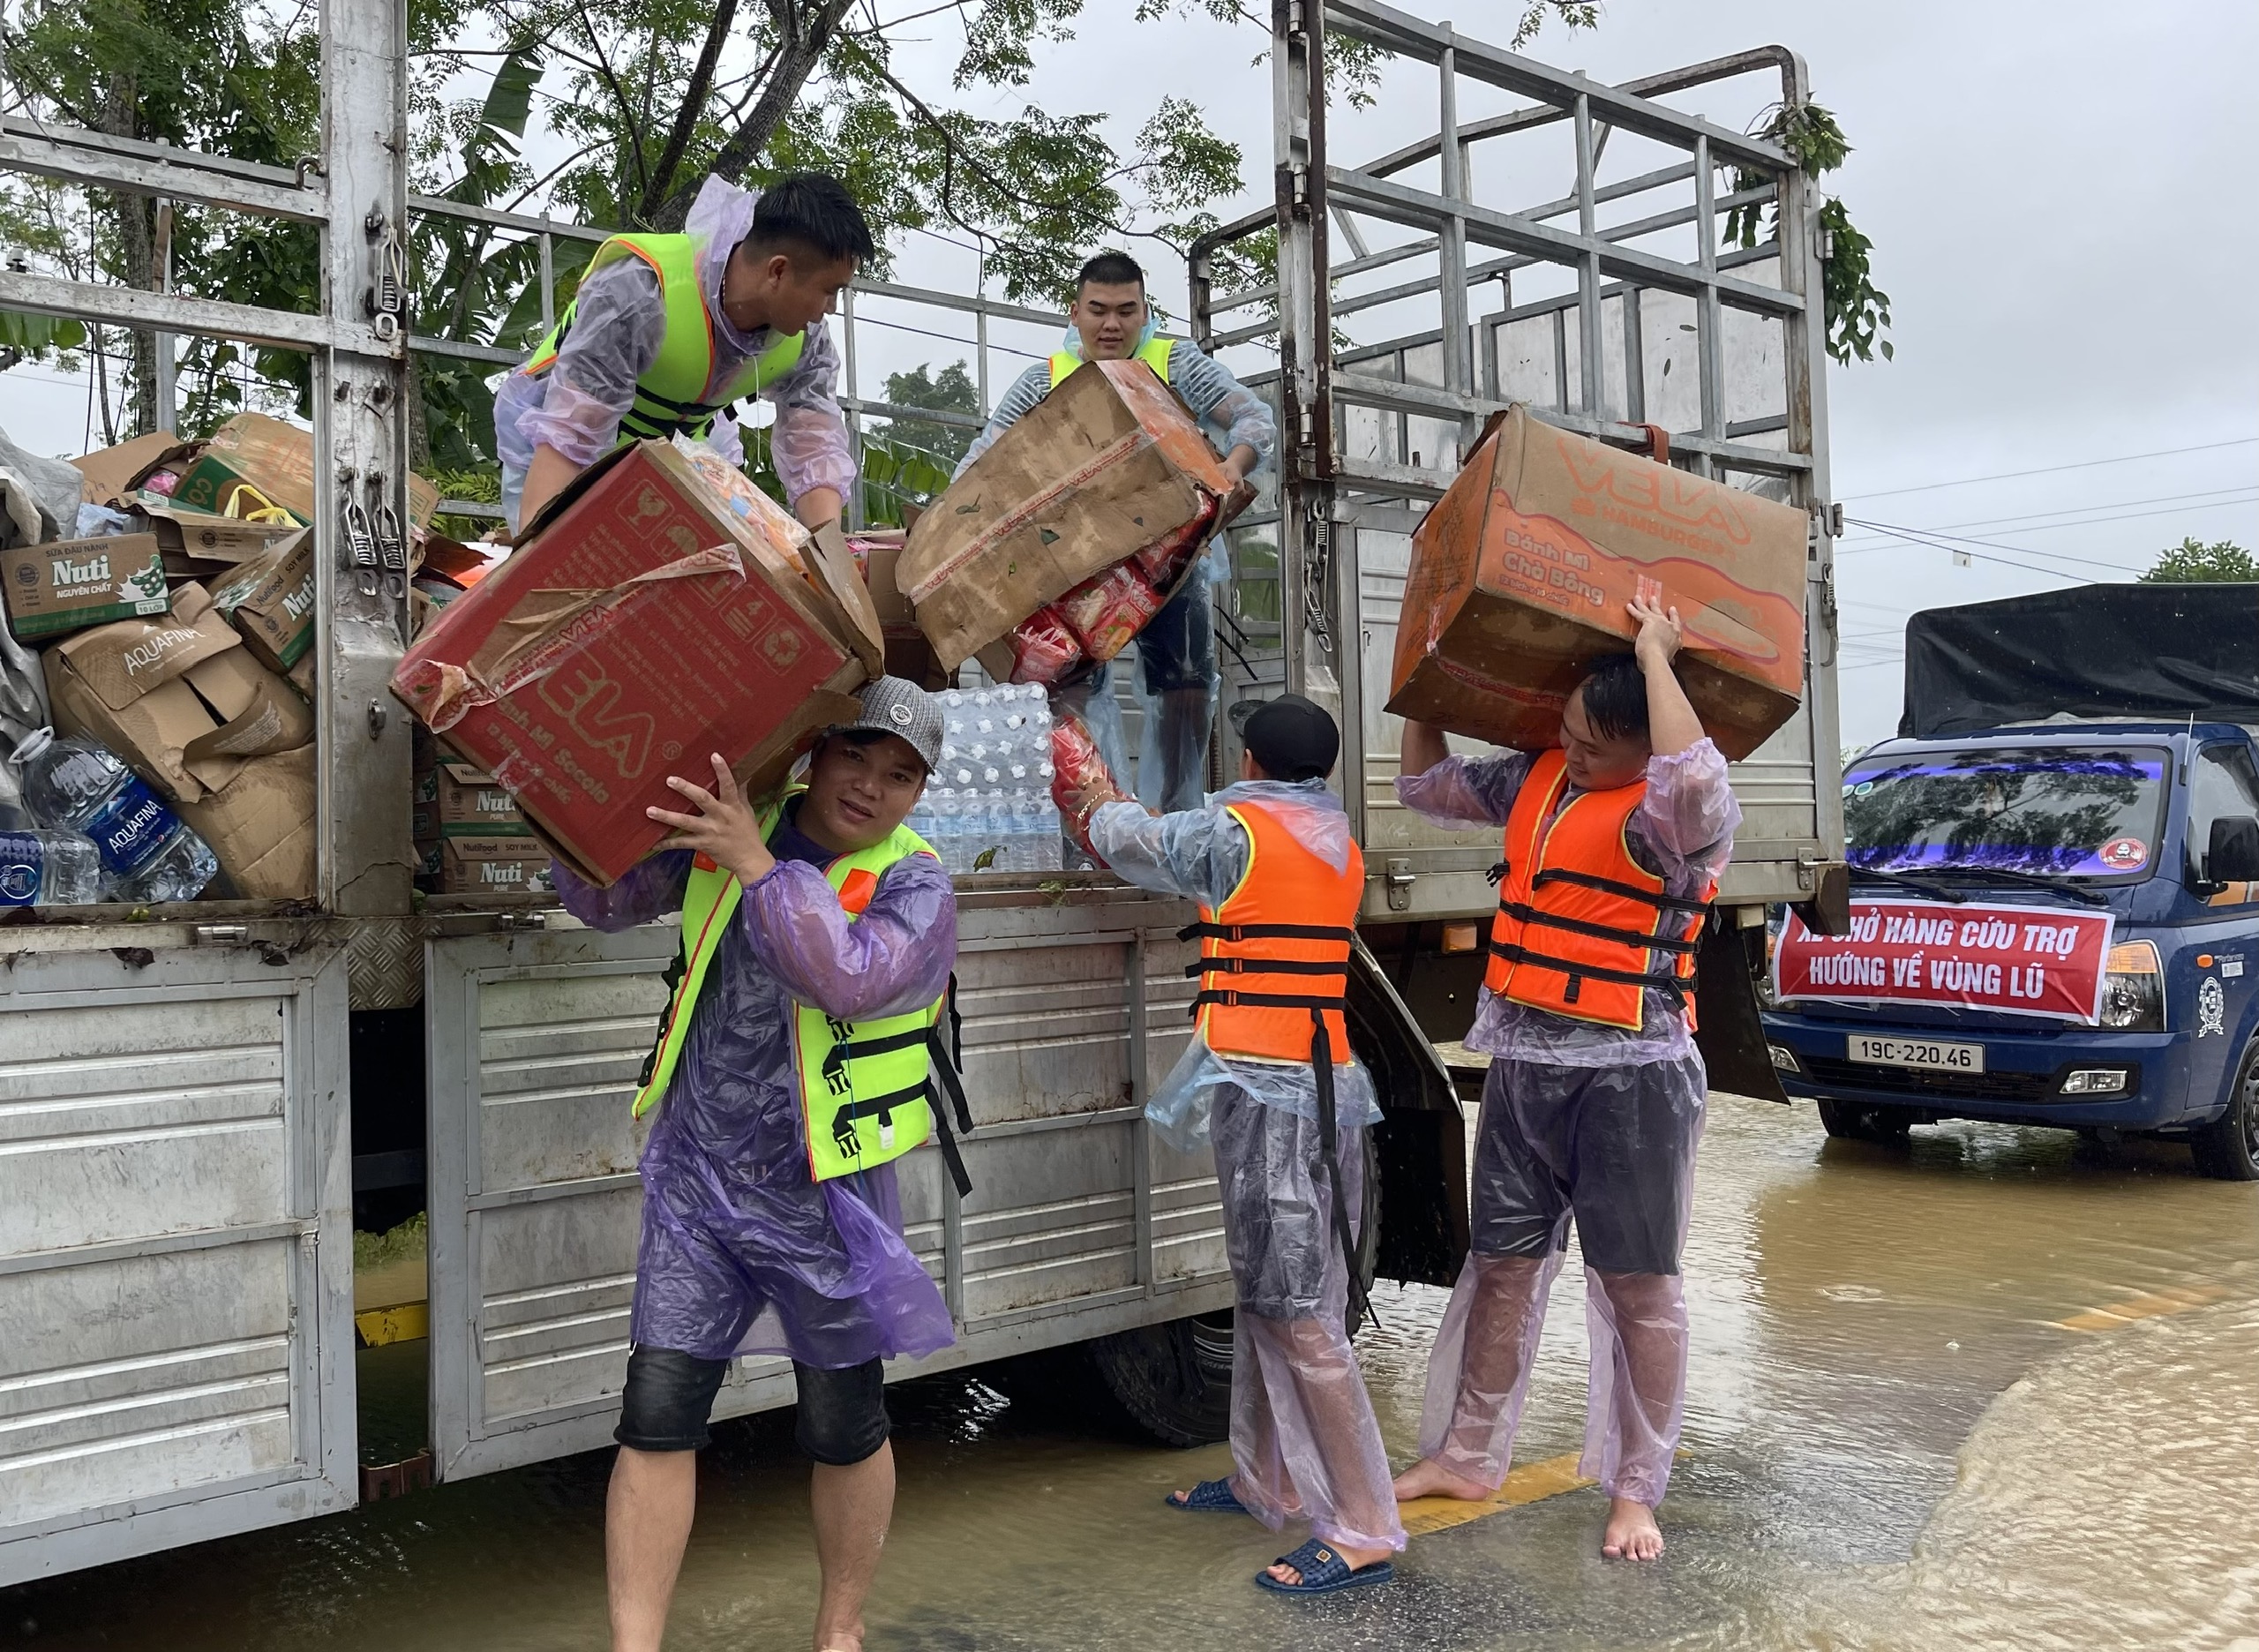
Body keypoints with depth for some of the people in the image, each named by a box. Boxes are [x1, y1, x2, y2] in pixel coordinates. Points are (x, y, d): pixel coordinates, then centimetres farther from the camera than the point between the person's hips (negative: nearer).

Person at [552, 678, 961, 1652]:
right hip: (696, 1180, 3)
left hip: (824, 1202, -2)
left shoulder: (916, 889, -12)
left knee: (844, 1430, 12)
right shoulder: (731, 821, 0)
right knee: (657, 1416, -2)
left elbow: (850, 979, -31)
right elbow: (605, 899, 6)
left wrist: (756, 863, -34)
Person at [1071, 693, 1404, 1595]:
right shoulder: (1340, 845, 14)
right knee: (1268, 1294, 17)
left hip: (1266, 1090, -8)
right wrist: (1116, 814, 37)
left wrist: (1090, 809, 32)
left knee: (1294, 1312, -8)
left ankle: (1362, 1532, -7)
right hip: (1329, 1084, 8)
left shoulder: (1233, 828, -8)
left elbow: (1137, 841, 9)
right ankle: (1266, 1482, 28)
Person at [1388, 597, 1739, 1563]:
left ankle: (1636, 1494, 16)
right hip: (1523, 1064, 7)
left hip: (1630, 1075, -7)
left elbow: (1695, 781, -41)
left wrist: (1655, 658, -27)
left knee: (1638, 1285, 4)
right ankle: (1468, 1458, 28)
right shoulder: (1537, 780, 7)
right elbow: (1425, 786, 21)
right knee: (1502, 1265, 15)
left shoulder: (1673, 820, -15)